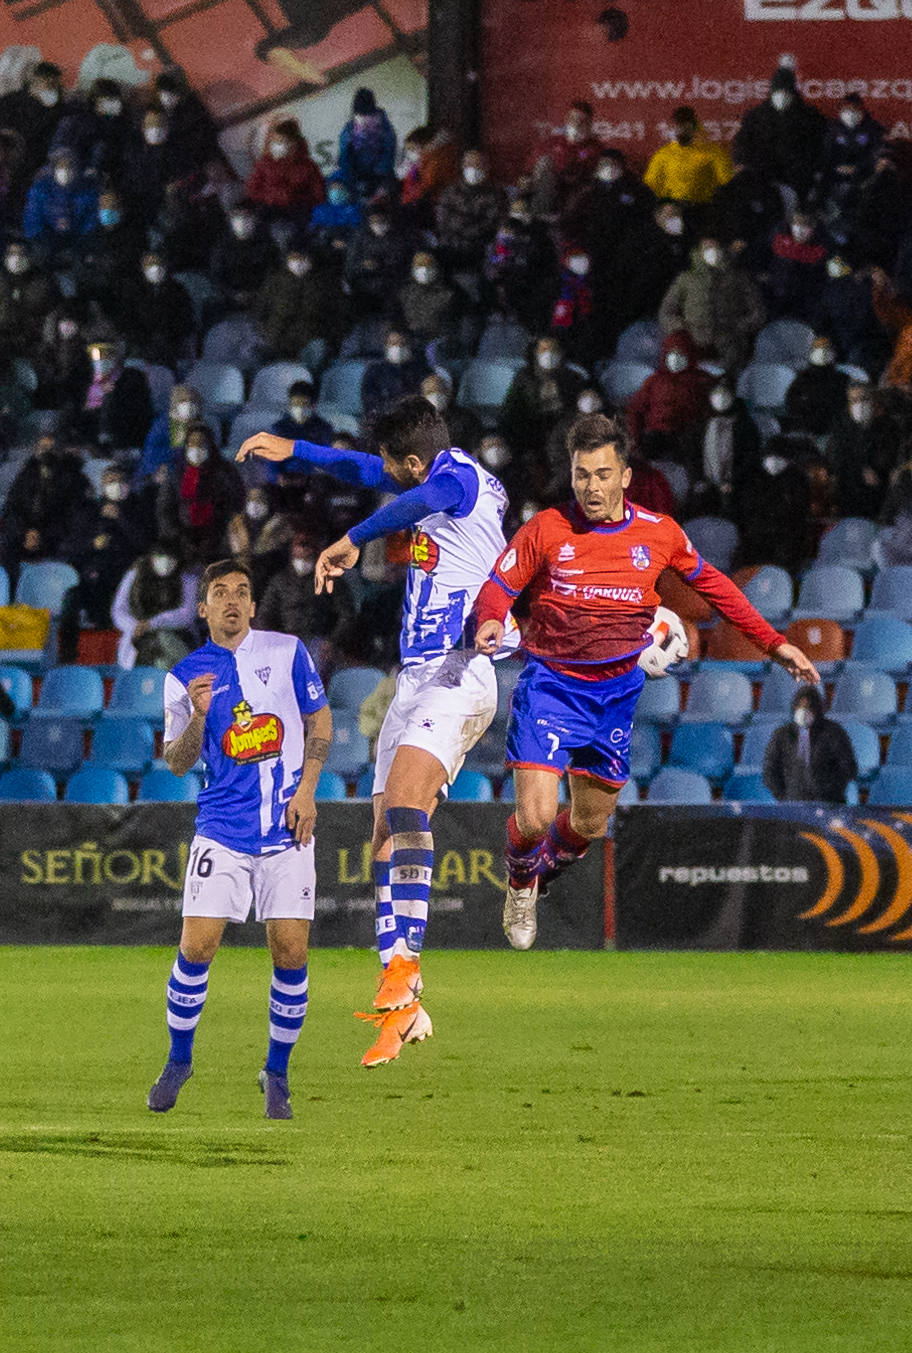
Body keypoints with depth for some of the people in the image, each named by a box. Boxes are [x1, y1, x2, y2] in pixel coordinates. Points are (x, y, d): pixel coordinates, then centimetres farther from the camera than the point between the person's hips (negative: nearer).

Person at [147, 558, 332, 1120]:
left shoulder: (286, 650, 5)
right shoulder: (186, 677, 4)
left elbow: (320, 721, 10)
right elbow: (177, 762, 3)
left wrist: (306, 790, -1)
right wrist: (197, 716, -16)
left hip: (287, 827, 0)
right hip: (222, 830, 0)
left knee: (291, 952, -5)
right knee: (196, 948, -9)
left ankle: (277, 1074, 11)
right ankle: (179, 1062, 12)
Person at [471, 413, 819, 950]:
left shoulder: (659, 533, -2)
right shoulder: (546, 529, -10)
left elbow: (709, 582, 14)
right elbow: (499, 584, -3)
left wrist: (773, 642, 14)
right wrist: (490, 621, -27)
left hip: (617, 691, 3)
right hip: (551, 684, -3)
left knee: (591, 823, 12)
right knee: (534, 817, -15)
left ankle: (545, 868, 47)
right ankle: (521, 882, 20)